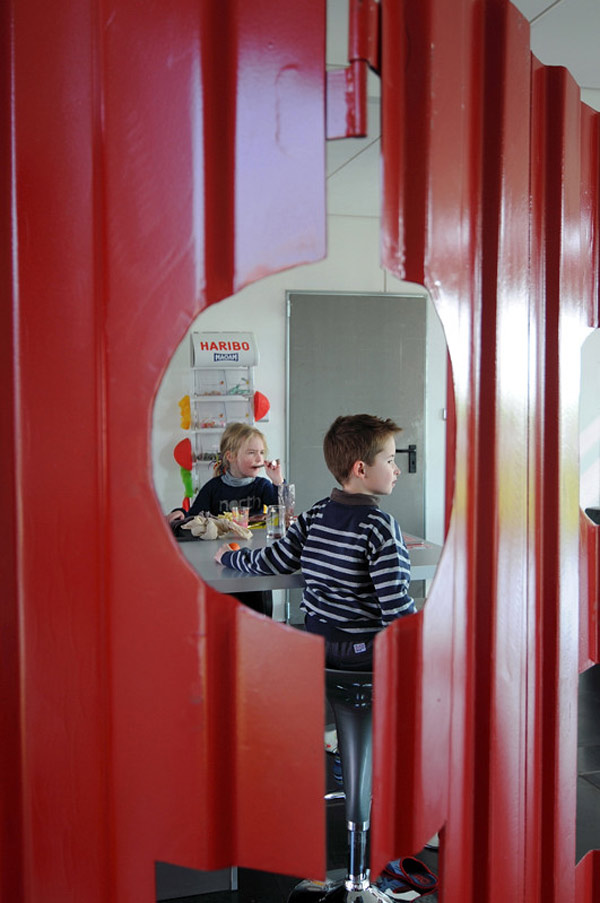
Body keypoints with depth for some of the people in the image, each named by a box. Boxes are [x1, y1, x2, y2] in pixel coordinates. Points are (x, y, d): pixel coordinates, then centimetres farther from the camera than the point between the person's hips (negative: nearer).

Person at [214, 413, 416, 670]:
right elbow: (396, 606, -20)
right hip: (366, 654, -7)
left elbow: (273, 562, 7)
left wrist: (230, 556, 25)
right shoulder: (380, 526, -17)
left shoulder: (315, 516, 1)